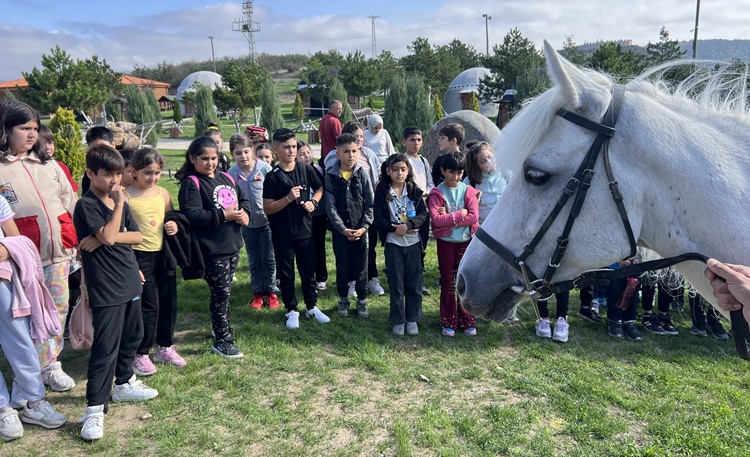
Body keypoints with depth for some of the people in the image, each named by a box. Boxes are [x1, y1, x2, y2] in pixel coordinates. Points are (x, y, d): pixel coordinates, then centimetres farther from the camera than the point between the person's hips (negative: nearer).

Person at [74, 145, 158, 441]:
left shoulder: (120, 201, 10)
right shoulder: (86, 205, -12)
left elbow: (138, 237, 3)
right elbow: (108, 236, -25)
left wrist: (108, 237, -13)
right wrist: (119, 204, -17)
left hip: (129, 281, 8)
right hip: (105, 289, -8)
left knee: (132, 336, 19)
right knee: (105, 348, -6)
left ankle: (124, 384, 37)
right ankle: (95, 408, 2)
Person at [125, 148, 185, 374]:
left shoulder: (163, 194, 5)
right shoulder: (126, 197, -10)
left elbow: (172, 217, 20)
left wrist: (174, 225, -5)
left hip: (163, 254, 6)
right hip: (140, 256, -5)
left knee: (169, 303, 12)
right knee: (149, 306, -2)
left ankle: (165, 347, 30)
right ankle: (140, 354, 16)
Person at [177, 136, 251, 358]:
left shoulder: (226, 178, 11)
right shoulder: (191, 184, -12)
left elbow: (243, 199, 19)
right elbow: (192, 215, -23)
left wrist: (245, 213, -4)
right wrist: (224, 215, -23)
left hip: (232, 244, 7)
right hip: (212, 249, -7)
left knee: (225, 291, 19)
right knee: (221, 292, -2)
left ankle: (221, 327, 37)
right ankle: (221, 340, 11)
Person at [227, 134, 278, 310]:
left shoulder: (264, 167, -15)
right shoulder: (232, 173, -9)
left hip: (267, 221, -2)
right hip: (247, 223, 2)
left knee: (268, 259, 6)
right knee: (254, 261, 13)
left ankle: (270, 292, 23)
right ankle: (258, 293, 27)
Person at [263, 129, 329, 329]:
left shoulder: (306, 169, -2)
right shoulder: (272, 177, -10)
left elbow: (319, 188, 14)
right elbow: (267, 208, -11)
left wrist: (313, 201, -6)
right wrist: (288, 198, -24)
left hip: (304, 230, 2)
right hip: (282, 234, -2)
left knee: (308, 271, 13)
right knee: (286, 274, 9)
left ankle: (312, 307, 29)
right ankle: (292, 310, 25)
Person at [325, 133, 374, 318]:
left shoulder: (362, 173, -3)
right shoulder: (331, 175, -5)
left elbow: (370, 203, -2)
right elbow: (330, 206, -6)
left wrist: (364, 226, -10)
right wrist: (342, 229, -12)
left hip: (359, 229, 1)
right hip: (339, 229, 0)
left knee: (361, 266, 7)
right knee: (342, 266, 11)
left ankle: (362, 300, 24)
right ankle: (343, 299, 28)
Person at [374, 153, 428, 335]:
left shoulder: (414, 191, 2)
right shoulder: (382, 191, -4)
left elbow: (423, 214, -4)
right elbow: (379, 219, -7)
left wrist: (408, 225, -19)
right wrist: (395, 228, -18)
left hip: (413, 242, 2)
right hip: (393, 243, -2)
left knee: (414, 282, 8)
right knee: (396, 284, 7)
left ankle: (412, 319, 23)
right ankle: (398, 320, 20)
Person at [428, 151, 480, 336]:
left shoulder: (468, 191, 1)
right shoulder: (436, 193, -5)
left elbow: (474, 217, -11)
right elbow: (436, 219, -17)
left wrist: (449, 218, -17)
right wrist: (460, 214, -17)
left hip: (466, 241, 1)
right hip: (446, 242, -1)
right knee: (447, 281, 8)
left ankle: (467, 321, 19)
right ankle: (448, 322, 17)